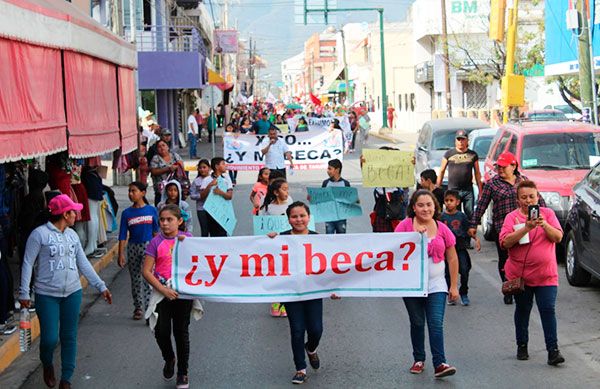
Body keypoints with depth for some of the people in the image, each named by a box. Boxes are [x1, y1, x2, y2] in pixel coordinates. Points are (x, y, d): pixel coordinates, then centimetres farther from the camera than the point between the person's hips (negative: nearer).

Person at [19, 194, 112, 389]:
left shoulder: (72, 235, 8)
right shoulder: (40, 234, -10)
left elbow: (83, 263, 11)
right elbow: (28, 264, -9)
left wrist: (101, 286, 7)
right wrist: (24, 293, -13)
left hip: (72, 293, 5)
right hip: (47, 295, -5)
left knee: (69, 337, 8)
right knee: (50, 338, -6)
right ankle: (47, 365, 26)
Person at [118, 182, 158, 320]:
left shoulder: (152, 210, -2)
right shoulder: (127, 213, 0)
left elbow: (155, 231, 7)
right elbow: (123, 235, 1)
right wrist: (121, 254, -3)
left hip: (148, 246, -2)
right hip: (133, 247, 2)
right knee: (135, 279, 10)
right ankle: (138, 308, 22)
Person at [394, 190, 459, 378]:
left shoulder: (442, 229, 1)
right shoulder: (405, 226, -3)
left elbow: (452, 258, 7)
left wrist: (453, 286, 5)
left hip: (436, 285, 0)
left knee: (436, 324, -9)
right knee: (417, 323, 11)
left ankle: (439, 364, -11)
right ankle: (419, 360, 24)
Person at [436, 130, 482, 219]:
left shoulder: (473, 155, 9)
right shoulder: (449, 154, 5)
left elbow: (477, 173, 12)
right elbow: (442, 171, 8)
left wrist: (480, 191, 7)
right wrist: (437, 188, 4)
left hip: (468, 191, 1)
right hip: (453, 190, -1)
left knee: (470, 215, -1)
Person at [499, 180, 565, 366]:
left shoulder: (547, 213, 4)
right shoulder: (512, 217, -2)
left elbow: (558, 237, -5)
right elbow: (505, 242, -15)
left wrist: (544, 225, -23)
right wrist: (526, 228, -25)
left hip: (546, 275, 0)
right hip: (519, 274, 0)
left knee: (548, 310, -6)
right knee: (522, 310, 13)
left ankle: (553, 350, -5)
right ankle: (522, 346, 26)